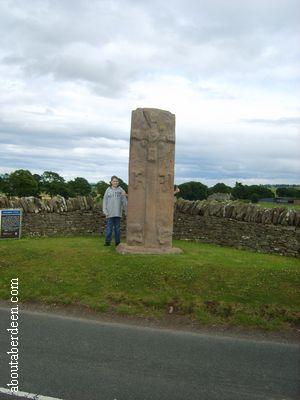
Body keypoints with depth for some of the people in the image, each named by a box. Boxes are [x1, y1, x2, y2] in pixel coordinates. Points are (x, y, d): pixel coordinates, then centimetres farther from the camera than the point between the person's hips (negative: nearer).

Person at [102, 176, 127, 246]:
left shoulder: (121, 190, 3)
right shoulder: (108, 190, 5)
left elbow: (124, 201, 5)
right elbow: (105, 201, 4)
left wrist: (126, 211, 3)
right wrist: (105, 211, -4)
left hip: (118, 213, 0)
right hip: (110, 213, 0)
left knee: (117, 228, 7)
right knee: (109, 228, 1)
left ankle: (117, 242, 14)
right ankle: (107, 241, 8)